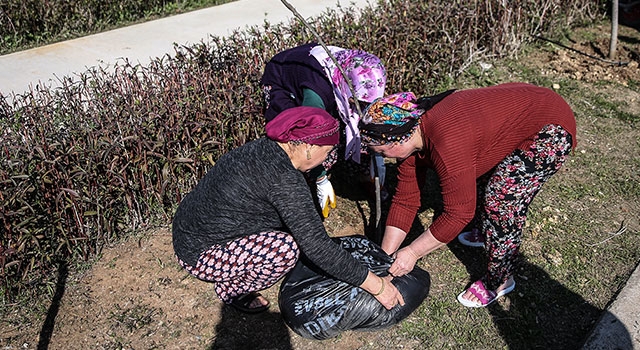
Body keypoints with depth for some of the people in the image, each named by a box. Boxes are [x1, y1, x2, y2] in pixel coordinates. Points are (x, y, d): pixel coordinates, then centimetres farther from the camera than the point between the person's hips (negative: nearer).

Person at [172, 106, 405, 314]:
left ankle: (233, 275, 16)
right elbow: (316, 246, -27)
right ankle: (232, 290, 2)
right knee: (285, 248, -25)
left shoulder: (263, 149, 1)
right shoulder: (284, 178, -26)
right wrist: (375, 285, -19)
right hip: (199, 256, -9)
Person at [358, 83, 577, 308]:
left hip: (550, 129, -9)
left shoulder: (447, 145, -35)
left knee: (502, 203, -12)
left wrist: (412, 253, -19)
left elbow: (458, 213, -28)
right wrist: (384, 258, -3)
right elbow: (405, 200, -4)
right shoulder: (411, 134, -8)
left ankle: (499, 280, 8)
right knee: (479, 179, 16)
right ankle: (486, 234, 43)